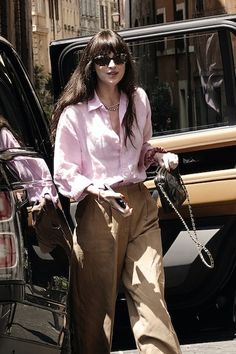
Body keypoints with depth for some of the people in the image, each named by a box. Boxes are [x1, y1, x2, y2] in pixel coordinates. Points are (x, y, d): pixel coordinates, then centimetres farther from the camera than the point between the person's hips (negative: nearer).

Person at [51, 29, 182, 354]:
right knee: (97, 305, 0)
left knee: (151, 300, -4)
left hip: (140, 205, 4)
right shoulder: (75, 112, -5)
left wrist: (159, 157, 5)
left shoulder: (138, 100, 10)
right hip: (98, 211, -4)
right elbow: (64, 173, -3)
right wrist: (95, 188, -21)